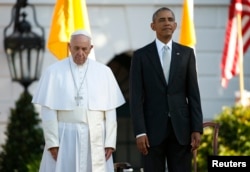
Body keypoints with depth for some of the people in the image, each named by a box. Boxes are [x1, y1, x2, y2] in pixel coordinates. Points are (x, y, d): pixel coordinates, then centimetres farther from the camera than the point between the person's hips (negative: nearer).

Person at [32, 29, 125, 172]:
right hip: (65, 138, -1)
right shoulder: (54, 72, -1)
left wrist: (110, 142, -3)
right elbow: (48, 110, -3)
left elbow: (110, 110, 3)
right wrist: (52, 142, -9)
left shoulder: (104, 72, 4)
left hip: (95, 139, 2)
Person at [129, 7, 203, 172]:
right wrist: (140, 132, -10)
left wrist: (197, 128, -1)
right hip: (153, 127, -1)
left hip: (181, 127, 1)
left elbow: (193, 93, 6)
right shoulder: (141, 55, 2)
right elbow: (136, 97, -2)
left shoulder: (186, 53, 8)